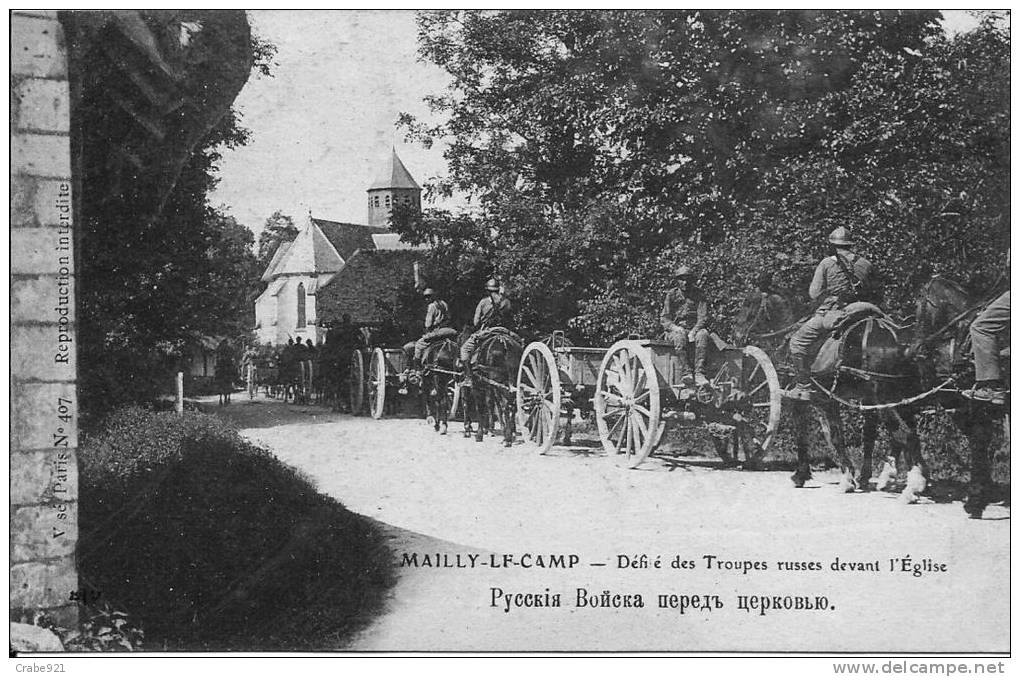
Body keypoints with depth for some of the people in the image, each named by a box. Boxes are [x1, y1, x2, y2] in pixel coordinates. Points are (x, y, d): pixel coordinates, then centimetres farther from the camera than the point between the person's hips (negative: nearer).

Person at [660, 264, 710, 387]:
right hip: (675, 329, -1)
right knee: (680, 336, -37)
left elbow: (703, 317, -1)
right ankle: (685, 373, -45)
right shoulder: (671, 295, 6)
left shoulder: (699, 294, 8)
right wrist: (676, 328, -20)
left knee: (703, 334, -34)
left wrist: (694, 330, -21)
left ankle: (699, 373, -42)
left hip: (694, 329, 1)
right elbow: (664, 318, 1)